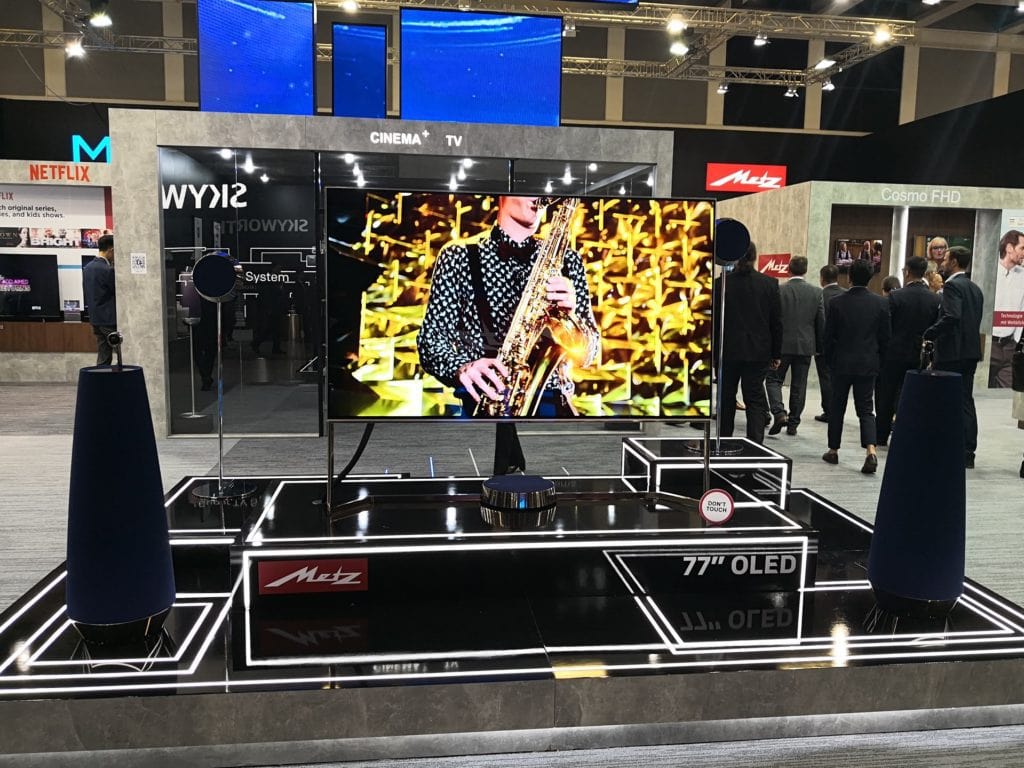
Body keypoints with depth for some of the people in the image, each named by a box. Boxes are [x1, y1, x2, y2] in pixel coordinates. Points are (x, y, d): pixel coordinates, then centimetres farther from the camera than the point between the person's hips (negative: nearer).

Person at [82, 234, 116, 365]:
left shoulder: (87, 268, 11)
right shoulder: (108, 270, -17)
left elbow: (87, 294, 17)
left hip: (95, 319, 9)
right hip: (110, 320, -9)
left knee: (103, 359, 10)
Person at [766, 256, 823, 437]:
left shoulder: (779, 290, -8)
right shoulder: (816, 292, 0)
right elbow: (821, 322, 4)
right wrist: (819, 346, 13)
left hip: (782, 344, -3)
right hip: (806, 345, 3)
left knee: (773, 380, 8)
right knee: (799, 385, 10)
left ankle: (779, 413, -13)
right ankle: (793, 424, 15)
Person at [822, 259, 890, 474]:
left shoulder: (837, 303, -8)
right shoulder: (880, 303, -3)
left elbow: (828, 336, -3)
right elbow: (885, 337, 2)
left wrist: (829, 360, 10)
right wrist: (878, 359, 14)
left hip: (842, 362, -1)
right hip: (868, 363, 1)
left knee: (837, 407, 12)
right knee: (865, 409, 6)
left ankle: (833, 450, 20)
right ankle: (871, 451, -13)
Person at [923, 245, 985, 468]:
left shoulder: (952, 285, -11)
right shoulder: (975, 289, 16)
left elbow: (951, 317, -25)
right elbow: (975, 321, 16)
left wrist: (928, 335, -19)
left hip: (952, 352, -9)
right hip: (970, 351, 9)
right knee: (965, 402, 11)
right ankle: (967, 454, 15)